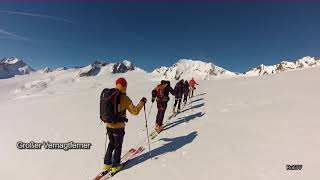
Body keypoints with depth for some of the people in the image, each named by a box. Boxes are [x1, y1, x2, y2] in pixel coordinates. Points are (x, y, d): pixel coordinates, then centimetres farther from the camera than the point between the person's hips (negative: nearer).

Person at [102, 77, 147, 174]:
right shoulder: (124, 98, -20)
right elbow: (135, 111, -18)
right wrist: (142, 102, -7)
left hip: (109, 125, 5)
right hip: (119, 126, -5)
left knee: (111, 143, 26)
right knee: (118, 146, 16)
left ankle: (107, 163, 35)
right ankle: (115, 166, 29)